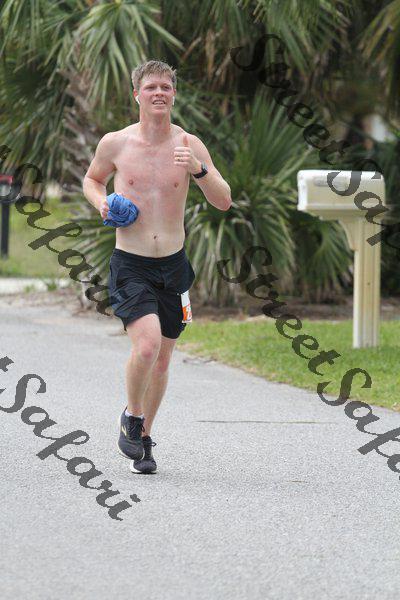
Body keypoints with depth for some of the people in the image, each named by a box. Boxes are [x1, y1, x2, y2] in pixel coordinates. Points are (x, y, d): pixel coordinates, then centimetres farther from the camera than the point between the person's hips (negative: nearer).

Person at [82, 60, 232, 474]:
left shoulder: (189, 145, -1)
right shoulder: (115, 144, -3)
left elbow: (224, 202, -5)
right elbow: (92, 179, 18)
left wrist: (199, 169, -22)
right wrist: (100, 202, -4)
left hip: (173, 265, 3)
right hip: (129, 265, -3)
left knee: (162, 358, 10)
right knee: (147, 343, -23)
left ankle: (142, 439, 29)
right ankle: (131, 418, 2)